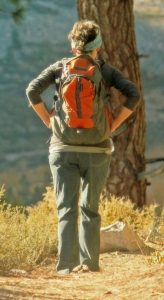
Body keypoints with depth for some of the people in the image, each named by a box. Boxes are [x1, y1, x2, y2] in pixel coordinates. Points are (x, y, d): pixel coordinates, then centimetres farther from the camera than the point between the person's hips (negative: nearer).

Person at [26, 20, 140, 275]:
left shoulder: (60, 67, 1)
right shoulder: (106, 71, 0)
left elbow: (33, 91, -8)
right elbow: (133, 95, -11)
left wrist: (48, 121, 0)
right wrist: (113, 125, -5)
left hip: (63, 146, 0)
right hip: (97, 148, 0)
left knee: (66, 207, 2)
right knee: (90, 207, 12)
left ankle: (66, 263, -8)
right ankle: (89, 261, 8)